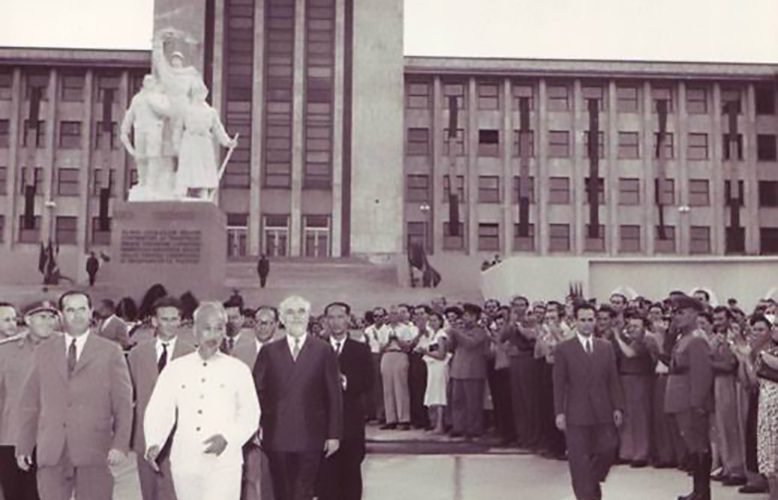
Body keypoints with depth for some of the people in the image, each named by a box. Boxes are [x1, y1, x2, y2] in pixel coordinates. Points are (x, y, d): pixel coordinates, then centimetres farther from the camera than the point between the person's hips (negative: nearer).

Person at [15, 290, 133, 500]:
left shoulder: (110, 352, 4)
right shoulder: (43, 352, 11)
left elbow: (123, 404, 1)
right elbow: (29, 404, 11)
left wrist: (120, 445, -8)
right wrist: (23, 446, 7)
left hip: (94, 451, -2)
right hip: (51, 453, 2)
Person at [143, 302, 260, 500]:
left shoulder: (238, 370, 2)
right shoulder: (175, 368, 6)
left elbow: (250, 415, 3)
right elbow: (159, 410, 1)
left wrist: (227, 438, -13)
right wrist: (153, 443, -15)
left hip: (223, 464, -2)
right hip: (184, 462, 2)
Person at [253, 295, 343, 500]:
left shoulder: (324, 351, 3)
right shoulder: (269, 351, 8)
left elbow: (334, 396, 2)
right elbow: (256, 391, 6)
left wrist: (334, 434, -2)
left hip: (310, 437, -2)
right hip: (277, 436, 2)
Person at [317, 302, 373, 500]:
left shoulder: (361, 350, 7)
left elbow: (368, 384, -2)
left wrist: (346, 382, -17)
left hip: (352, 422, 1)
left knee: (351, 473, 7)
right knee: (325, 474, 0)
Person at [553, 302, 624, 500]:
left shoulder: (606, 347, 8)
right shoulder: (563, 348, -2)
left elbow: (613, 380, 8)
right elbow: (559, 383, -3)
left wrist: (618, 407, 3)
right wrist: (559, 412, -8)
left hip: (603, 411, 3)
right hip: (577, 413, -3)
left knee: (608, 450, 4)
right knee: (580, 459, 0)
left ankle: (592, 482, 30)